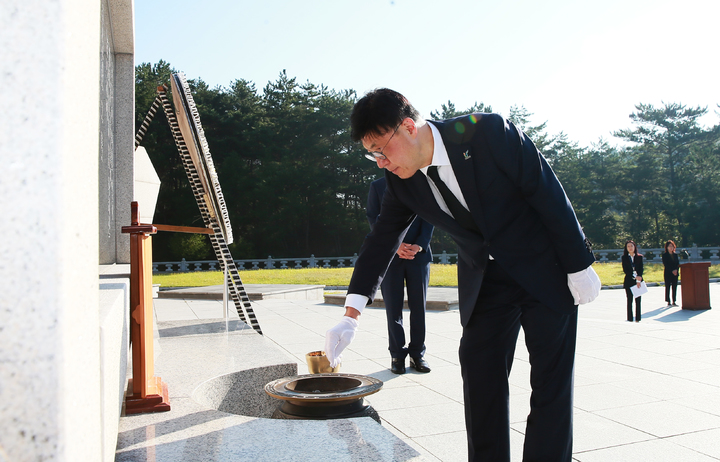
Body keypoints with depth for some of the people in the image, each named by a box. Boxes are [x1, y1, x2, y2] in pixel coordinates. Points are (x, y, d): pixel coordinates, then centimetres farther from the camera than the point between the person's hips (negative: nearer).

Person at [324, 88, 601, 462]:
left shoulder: (490, 133, -23)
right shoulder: (401, 181, -7)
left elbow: (549, 194, -16)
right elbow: (381, 240, -1)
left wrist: (579, 266, -11)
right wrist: (350, 316, -7)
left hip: (545, 272, -4)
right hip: (484, 283, 4)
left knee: (551, 383, 3)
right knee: (480, 384, 5)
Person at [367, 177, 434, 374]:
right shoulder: (377, 186, 9)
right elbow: (374, 219, 1)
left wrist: (419, 245, -11)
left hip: (419, 254, 1)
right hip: (389, 255, 0)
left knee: (419, 306, 2)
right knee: (393, 307, 1)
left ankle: (417, 354, 12)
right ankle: (397, 355, 10)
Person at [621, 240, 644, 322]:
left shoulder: (639, 257, 6)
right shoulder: (624, 258, 4)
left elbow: (641, 269, 0)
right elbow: (625, 270, -3)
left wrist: (638, 280, -11)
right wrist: (635, 276, -14)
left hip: (638, 280, 1)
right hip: (629, 281, -1)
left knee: (638, 300, 1)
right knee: (629, 300, 1)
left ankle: (637, 318, 7)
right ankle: (630, 319, 5)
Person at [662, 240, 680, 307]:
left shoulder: (675, 255, 14)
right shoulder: (664, 255, -1)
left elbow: (678, 263, 9)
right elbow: (665, 264, -8)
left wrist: (676, 270, -9)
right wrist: (672, 271, -15)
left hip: (675, 273, 4)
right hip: (668, 273, -4)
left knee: (674, 287, 4)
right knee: (668, 287, -2)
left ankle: (674, 302, 9)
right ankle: (668, 302, 1)